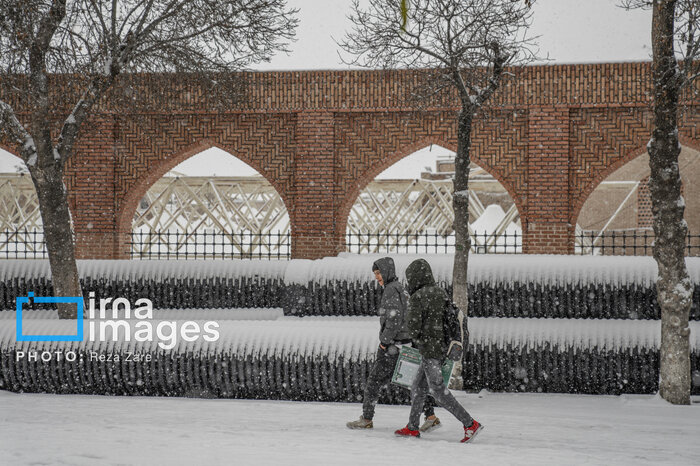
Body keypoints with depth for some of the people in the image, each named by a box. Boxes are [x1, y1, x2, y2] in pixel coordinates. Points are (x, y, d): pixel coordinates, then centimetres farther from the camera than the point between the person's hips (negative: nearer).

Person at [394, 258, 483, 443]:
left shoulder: (418, 297, -14)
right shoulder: (441, 293, 11)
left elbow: (413, 325, -18)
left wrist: (416, 340, 3)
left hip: (430, 349, -9)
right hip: (444, 347, 9)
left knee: (439, 391, -6)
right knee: (418, 387, 17)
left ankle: (470, 424, -9)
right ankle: (412, 427, 23)